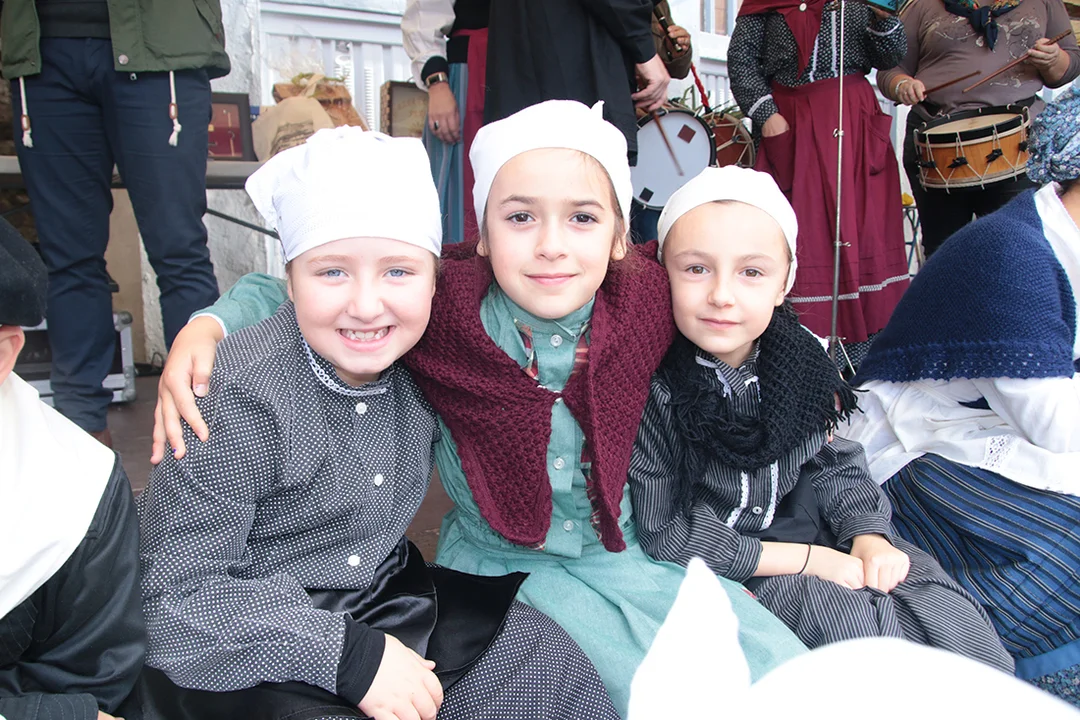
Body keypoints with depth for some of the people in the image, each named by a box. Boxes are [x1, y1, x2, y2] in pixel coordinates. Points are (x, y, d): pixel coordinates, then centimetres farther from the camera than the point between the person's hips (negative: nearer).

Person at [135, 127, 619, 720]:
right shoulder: (242, 398, -25)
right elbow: (173, 596, -23)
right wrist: (349, 655, -28)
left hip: (380, 603, 5)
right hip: (251, 651, -5)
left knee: (546, 661, -7)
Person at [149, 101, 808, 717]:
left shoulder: (647, 302, -14)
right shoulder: (442, 308, -19)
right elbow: (287, 295, -5)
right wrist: (207, 326, -25)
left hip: (627, 554, 3)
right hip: (499, 561, -3)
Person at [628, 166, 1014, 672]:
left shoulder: (798, 359, -4)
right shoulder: (655, 389, -22)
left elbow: (833, 463, 9)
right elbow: (664, 535, -18)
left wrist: (868, 535, -11)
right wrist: (802, 560, -18)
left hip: (812, 528, 6)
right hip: (723, 571, -5)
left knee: (940, 606, -7)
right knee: (842, 612, -24)